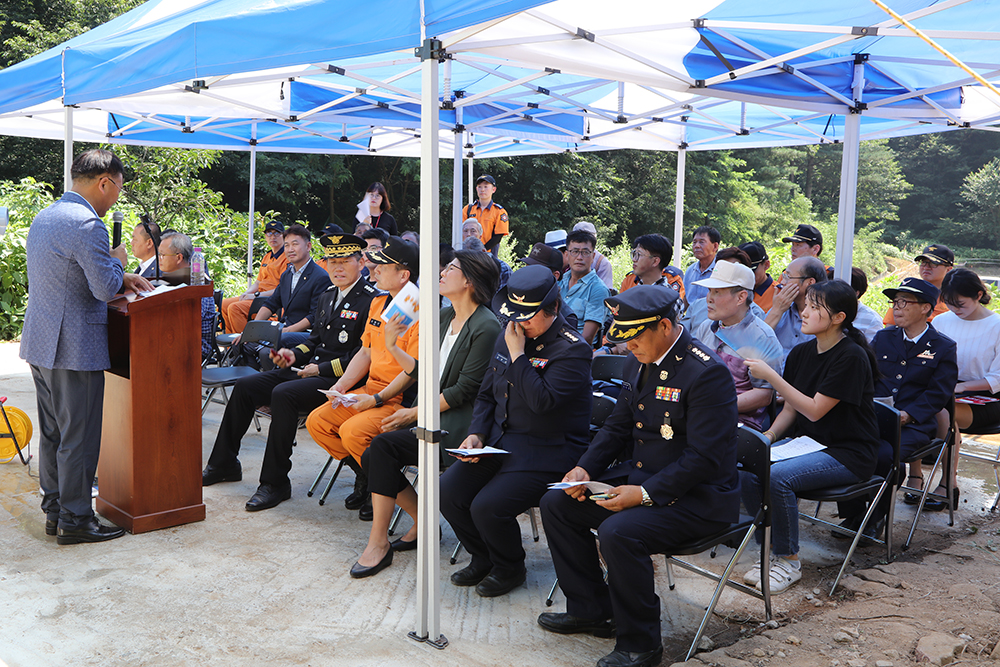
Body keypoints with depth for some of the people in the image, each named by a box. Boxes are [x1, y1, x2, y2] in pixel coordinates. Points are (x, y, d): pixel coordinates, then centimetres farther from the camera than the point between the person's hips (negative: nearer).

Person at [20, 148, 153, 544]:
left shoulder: (43, 218, 14)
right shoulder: (87, 224, -18)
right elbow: (106, 288, -21)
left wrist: (120, 277, 16)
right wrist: (118, 261, -1)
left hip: (40, 343, 10)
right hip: (75, 348, -10)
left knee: (52, 433, 16)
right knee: (78, 437, 0)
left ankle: (54, 511, 26)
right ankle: (74, 520, 8)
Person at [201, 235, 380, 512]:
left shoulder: (372, 301, -11)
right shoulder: (327, 295, 17)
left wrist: (322, 369, -17)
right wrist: (295, 354, 6)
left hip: (339, 380, -9)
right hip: (311, 369, 9)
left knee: (283, 394, -32)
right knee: (244, 387, 1)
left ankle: (275, 482, -21)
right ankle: (224, 464, 14)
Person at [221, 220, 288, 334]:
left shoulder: (287, 257, -10)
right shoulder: (266, 257, 20)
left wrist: (256, 295, -17)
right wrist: (246, 293, 2)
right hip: (260, 296, 10)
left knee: (235, 308, -24)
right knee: (224, 304, 2)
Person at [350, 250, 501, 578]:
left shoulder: (486, 327, -15)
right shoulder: (444, 317, 13)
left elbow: (464, 390, -17)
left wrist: (414, 414, -13)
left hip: (459, 425, -9)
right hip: (432, 414, 9)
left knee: (384, 444, -23)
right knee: (371, 458, -7)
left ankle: (379, 543, -12)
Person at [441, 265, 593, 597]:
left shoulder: (573, 350, -14)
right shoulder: (508, 336, 9)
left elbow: (542, 401, -27)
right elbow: (487, 394, 17)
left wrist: (518, 355, -21)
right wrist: (476, 435, 1)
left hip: (548, 451, -7)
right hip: (499, 440, 8)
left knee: (487, 507, -23)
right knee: (448, 491, -9)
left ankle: (509, 569, 10)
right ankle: (483, 558, 17)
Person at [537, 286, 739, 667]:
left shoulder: (707, 373, -21)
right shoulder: (638, 362, 6)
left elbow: (705, 458, -24)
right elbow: (618, 426, 15)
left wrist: (645, 493, -27)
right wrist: (585, 468, -1)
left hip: (697, 496, -9)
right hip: (639, 475, 9)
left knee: (618, 532, -31)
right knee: (557, 504, 2)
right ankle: (591, 610, 16)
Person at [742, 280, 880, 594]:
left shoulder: (851, 357, -16)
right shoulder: (801, 352, 6)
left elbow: (815, 410, -19)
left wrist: (770, 376, -22)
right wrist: (769, 435, -6)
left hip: (848, 453, -7)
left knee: (778, 476, -30)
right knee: (746, 469, -19)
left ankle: (789, 560, -9)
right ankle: (772, 549, -1)